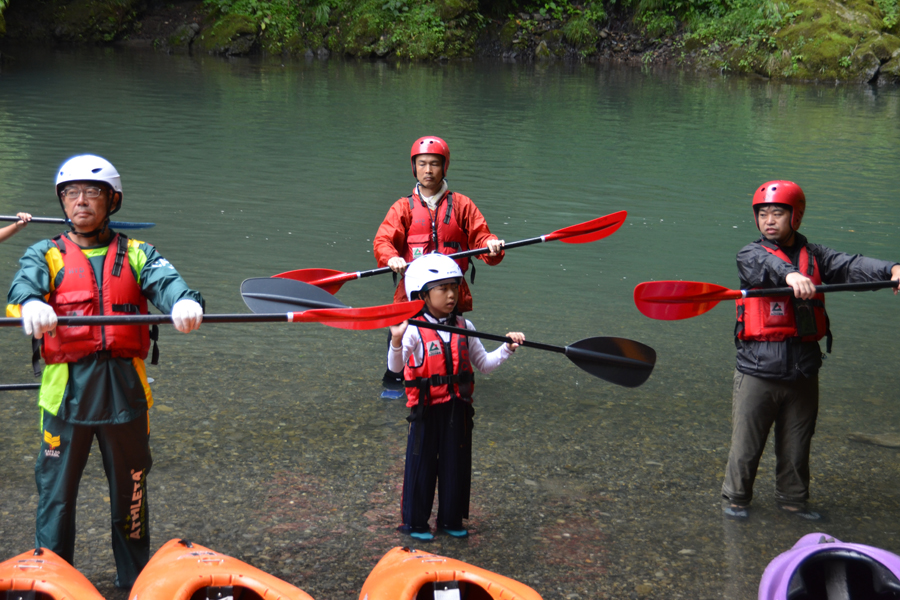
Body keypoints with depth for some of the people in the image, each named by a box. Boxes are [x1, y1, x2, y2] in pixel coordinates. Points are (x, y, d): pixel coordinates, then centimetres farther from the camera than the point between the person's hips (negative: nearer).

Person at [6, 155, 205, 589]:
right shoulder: (46, 255, 9)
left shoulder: (135, 254, 10)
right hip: (66, 390, -1)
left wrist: (185, 301, -35)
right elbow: (24, 284, -13)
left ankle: (137, 579, 28)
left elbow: (164, 280, -10)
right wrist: (32, 306, -38)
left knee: (130, 489, 12)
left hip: (126, 390, 1)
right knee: (56, 490, 4)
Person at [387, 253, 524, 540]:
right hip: (426, 409, -4)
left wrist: (506, 349, -1)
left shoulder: (464, 328, 5)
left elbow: (483, 363, 11)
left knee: (456, 463, 11)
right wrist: (396, 341, -39)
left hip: (458, 408, 4)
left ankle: (452, 519, 27)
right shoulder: (414, 330, -11)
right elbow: (396, 367, -23)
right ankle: (414, 522, 20)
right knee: (422, 463, 5)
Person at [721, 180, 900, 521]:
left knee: (797, 444, 16)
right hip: (758, 370, -3)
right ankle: (735, 498, 24)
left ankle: (793, 498, 35)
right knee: (746, 442, 5)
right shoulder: (750, 255, -2)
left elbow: (850, 266, -9)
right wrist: (790, 275, -47)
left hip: (803, 372, 3)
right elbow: (766, 264, -25)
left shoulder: (815, 256, 7)